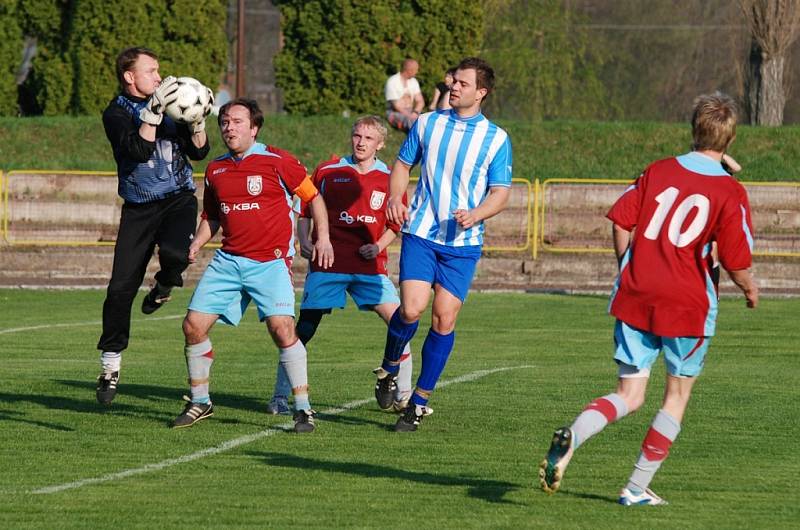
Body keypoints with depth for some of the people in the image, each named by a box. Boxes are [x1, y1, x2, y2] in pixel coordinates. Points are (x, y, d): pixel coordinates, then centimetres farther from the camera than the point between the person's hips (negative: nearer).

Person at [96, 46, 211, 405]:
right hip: (139, 209, -2)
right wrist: (154, 112, -30)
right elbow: (139, 150, -23)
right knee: (120, 289, -5)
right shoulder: (116, 113, -6)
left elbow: (198, 153, 7)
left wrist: (197, 122, -11)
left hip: (178, 199, 2)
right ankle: (110, 365, 9)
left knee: (174, 254, -31)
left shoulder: (167, 101, 7)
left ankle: (164, 287, 7)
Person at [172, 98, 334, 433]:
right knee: (193, 325, -1)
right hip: (228, 260, 5)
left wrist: (323, 237, -5)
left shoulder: (276, 161, -3)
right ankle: (199, 402, 17)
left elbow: (313, 196, 5)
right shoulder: (215, 170, 12)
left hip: (270, 261, -5)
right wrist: (197, 243, 7)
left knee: (282, 328, -21)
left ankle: (303, 409, -10)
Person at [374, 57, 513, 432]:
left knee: (444, 319, -3)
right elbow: (403, 164, 17)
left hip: (463, 243, 0)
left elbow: (501, 193, 1)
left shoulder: (496, 140, 0)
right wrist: (395, 198, -2)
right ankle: (388, 370, 14)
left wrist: (475, 214, -19)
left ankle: (420, 401, 9)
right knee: (411, 309, -15)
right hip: (421, 233, 0)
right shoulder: (427, 124, 6)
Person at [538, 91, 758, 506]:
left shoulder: (658, 171, 5)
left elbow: (621, 220, 4)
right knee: (677, 395, 16)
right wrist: (749, 288, 14)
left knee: (629, 396, 7)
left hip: (635, 296, 3)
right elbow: (737, 264, -8)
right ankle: (637, 488, 14)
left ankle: (571, 437, -23)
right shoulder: (731, 192, -6)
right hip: (688, 303, -3)